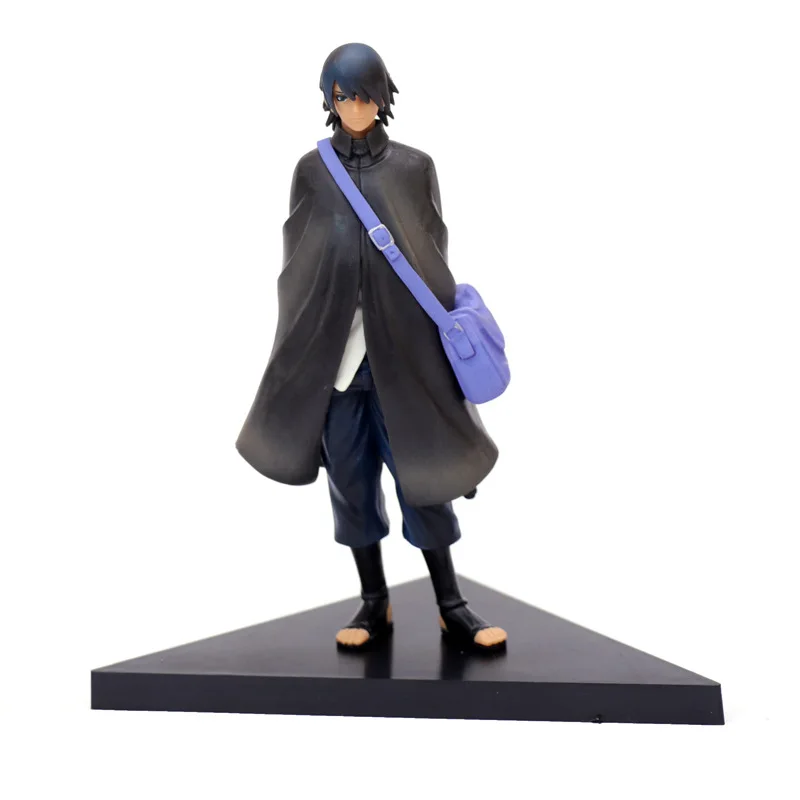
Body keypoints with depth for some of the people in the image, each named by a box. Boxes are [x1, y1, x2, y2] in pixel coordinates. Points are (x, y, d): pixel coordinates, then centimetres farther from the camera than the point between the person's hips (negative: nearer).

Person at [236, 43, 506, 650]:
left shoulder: (415, 167, 4)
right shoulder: (311, 171, 6)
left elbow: (435, 259, 6)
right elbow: (295, 263, 7)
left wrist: (447, 328, 1)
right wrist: (301, 339, 3)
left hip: (402, 344, -1)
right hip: (333, 346, 1)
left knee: (421, 470, 1)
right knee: (351, 476, 6)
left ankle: (451, 605, 12)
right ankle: (375, 603, 19)